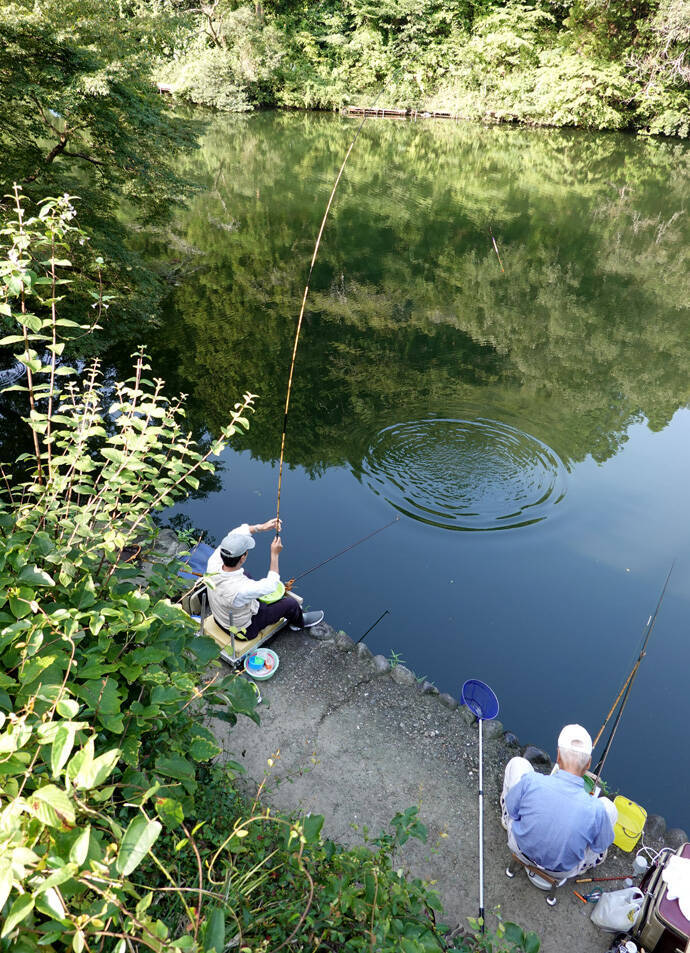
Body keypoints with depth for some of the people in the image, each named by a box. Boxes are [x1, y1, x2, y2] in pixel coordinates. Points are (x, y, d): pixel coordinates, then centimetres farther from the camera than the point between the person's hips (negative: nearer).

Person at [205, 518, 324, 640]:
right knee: (291, 603, 5)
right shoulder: (241, 590, -43)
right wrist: (275, 554, -18)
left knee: (244, 575, 22)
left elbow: (234, 534, -12)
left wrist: (261, 527, -19)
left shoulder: (213, 563, -27)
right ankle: (299, 622, 42)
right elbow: (271, 585, -24)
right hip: (244, 630, -6)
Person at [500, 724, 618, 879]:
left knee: (517, 763, 10)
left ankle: (507, 821, 38)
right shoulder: (597, 810, -31)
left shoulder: (530, 782, -32)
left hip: (521, 848, 1)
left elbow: (512, 810, -10)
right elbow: (601, 846, -10)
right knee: (608, 805, 12)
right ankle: (588, 863, 35)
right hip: (565, 871, 0)